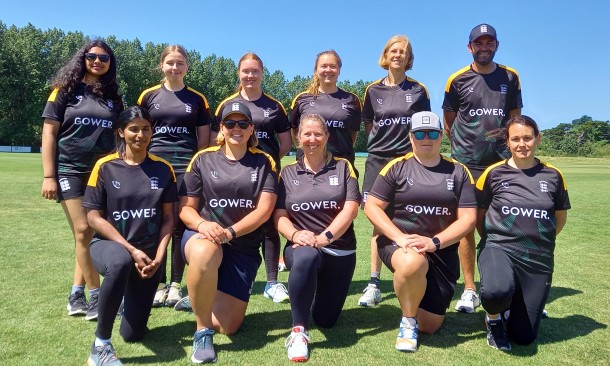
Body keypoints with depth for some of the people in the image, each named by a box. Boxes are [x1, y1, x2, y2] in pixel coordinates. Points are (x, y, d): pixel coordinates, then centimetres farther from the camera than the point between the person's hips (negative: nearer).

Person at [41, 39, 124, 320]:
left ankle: (76, 294, 15)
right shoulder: (66, 90, 2)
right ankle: (96, 296, 2)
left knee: (90, 233, 4)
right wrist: (49, 176, -9)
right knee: (84, 231, -9)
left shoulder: (113, 97, 11)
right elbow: (48, 133, -2)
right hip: (70, 170, -3)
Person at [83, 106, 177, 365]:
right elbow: (93, 216, -9)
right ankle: (100, 345, -24)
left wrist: (158, 257, -10)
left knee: (133, 334, 1)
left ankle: (132, 298, 38)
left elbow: (168, 218, 1)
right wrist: (130, 250, -17)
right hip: (108, 245, -2)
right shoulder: (105, 167, -7)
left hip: (148, 253, 3)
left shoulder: (163, 169, -1)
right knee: (121, 262, -42)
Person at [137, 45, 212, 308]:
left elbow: (204, 138, 9)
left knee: (181, 224, 0)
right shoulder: (149, 95, 9)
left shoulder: (197, 99, 8)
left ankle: (176, 284, 11)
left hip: (186, 168, 0)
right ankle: (159, 283, 13)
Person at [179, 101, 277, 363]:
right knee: (204, 254, -41)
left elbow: (264, 209, -7)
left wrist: (230, 232, -22)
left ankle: (202, 297, 33)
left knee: (228, 326, -2)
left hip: (244, 247, 1)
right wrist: (202, 224, -22)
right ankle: (202, 332, -19)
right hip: (204, 236, -1)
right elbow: (186, 208, 2)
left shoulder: (264, 163, 3)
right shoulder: (203, 159, 3)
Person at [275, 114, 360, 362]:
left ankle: (322, 291, 42)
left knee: (326, 320, 6)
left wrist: (324, 237, -22)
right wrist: (295, 234, -21)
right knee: (306, 257, -40)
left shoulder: (343, 167, 3)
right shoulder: (288, 173, 7)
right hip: (301, 246, -1)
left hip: (340, 251, 1)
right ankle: (298, 331, -24)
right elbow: (279, 216, 1)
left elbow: (350, 209, -8)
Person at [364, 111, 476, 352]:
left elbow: (468, 218, -3)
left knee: (430, 326, 2)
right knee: (413, 263, -40)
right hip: (398, 244, -2)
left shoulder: (458, 172, 3)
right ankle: (408, 321, -10)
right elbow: (371, 206, -5)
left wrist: (434, 242, -19)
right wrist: (399, 237, -19)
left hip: (442, 252, 2)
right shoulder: (397, 167, -2)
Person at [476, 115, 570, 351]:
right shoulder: (494, 173, -2)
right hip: (499, 249, -2)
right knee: (497, 291, -38)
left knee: (524, 337, 3)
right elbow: (479, 215, 7)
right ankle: (494, 318, 1)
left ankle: (517, 307, 40)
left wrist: (540, 240, 10)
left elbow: (560, 217, 17)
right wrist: (494, 241, 0)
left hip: (539, 260, 3)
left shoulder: (553, 175, 4)